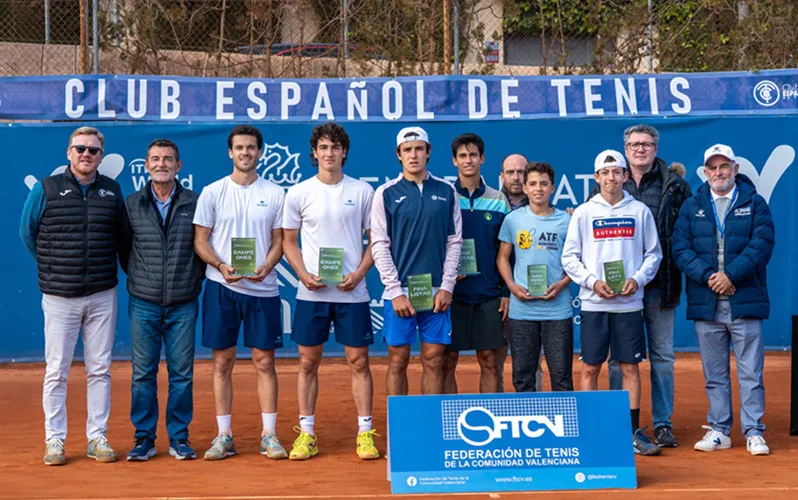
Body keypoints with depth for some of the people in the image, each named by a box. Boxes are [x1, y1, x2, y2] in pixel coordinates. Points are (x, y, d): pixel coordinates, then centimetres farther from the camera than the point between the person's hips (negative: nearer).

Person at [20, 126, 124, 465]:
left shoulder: (112, 191, 7)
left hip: (102, 295, 2)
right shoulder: (46, 189, -1)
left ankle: (97, 438, 14)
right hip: (60, 297, -2)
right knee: (57, 371, 2)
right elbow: (27, 232, 8)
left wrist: (103, 267, 11)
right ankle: (54, 441, 11)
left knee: (99, 370, 6)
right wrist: (52, 267, 9)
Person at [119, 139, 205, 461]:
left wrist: (196, 277, 3)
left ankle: (179, 438, 14)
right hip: (143, 304, 1)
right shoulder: (131, 204, 4)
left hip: (183, 304, 0)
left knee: (182, 373, 4)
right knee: (143, 373, 4)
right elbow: (123, 248, 13)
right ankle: (144, 438, 14)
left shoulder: (195, 203, 2)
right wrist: (138, 277, 9)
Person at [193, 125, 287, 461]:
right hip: (221, 287, 0)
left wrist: (266, 266, -12)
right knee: (222, 362, 4)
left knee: (264, 361, 2)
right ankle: (223, 436, 12)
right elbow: (200, 240, 4)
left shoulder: (274, 193, 6)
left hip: (262, 288, 0)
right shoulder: (212, 193, 5)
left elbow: (279, 240, 7)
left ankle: (269, 435, 9)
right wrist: (221, 265, -14)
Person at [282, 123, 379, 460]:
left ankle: (365, 433, 10)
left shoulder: (363, 192, 3)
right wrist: (304, 275, -6)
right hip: (312, 292, 1)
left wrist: (359, 273, -9)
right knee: (308, 362, 4)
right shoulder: (298, 193, 4)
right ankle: (306, 434, 13)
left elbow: (375, 240, 6)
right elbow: (289, 241, 9)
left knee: (359, 362, 2)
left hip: (352, 292, -1)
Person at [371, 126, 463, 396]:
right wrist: (396, 291, -8)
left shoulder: (446, 191, 8)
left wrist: (447, 287, -2)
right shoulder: (386, 193, 2)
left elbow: (454, 242, 7)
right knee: (398, 361, 2)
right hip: (400, 291, -1)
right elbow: (379, 245, -1)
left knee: (434, 361, 5)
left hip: (437, 292, 2)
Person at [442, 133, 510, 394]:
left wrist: (507, 292, 3)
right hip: (452, 294, -1)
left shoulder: (498, 201, 7)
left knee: (488, 361, 5)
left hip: (489, 295, 2)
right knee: (448, 361, 1)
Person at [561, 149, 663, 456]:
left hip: (629, 302, 1)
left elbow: (653, 253, 9)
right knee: (590, 368, 2)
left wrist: (638, 279, -8)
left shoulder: (640, 211, 6)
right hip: (593, 303, 0)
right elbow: (570, 257, 3)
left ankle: (634, 431, 11)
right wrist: (593, 282, -10)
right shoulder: (584, 213, 4)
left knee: (630, 367, 4)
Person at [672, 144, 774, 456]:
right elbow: (680, 248, 1)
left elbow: (762, 244, -6)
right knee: (714, 374, 9)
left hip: (745, 301, -2)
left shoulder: (755, 204, 6)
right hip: (705, 303, 2)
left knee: (751, 372, 0)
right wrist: (709, 276, -13)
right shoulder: (691, 207, 11)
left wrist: (731, 275, -16)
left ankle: (754, 433, 7)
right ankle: (719, 431, 17)